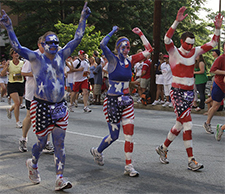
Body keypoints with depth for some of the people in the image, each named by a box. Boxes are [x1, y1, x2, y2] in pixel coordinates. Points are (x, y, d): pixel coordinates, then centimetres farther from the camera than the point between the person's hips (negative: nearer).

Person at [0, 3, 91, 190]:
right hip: (41, 105, -3)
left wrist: (83, 18, 1)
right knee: (41, 141, 8)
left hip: (60, 105, 4)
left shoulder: (61, 55, 6)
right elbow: (18, 48, -18)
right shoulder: (36, 58, -5)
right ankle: (33, 164, 39)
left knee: (59, 142, 1)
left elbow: (77, 39, 5)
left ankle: (60, 178, 4)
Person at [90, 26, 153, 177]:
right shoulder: (113, 60, -7)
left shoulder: (130, 60, 7)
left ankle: (129, 166, 7)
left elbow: (148, 50, 9)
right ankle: (97, 151, 34)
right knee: (114, 136, 5)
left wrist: (140, 34, 6)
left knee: (129, 134, -2)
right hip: (112, 101, -4)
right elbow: (103, 44, -26)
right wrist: (113, 31, -13)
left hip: (126, 101, 5)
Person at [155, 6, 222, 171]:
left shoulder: (195, 52, 9)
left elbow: (212, 44, 10)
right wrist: (177, 22, -36)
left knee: (180, 124, 12)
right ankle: (191, 160, -6)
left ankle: (163, 148, 31)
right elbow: (167, 39, -25)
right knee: (188, 123, -11)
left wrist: (218, 28, -4)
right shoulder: (174, 52, -6)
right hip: (177, 92, -6)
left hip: (190, 92, 7)